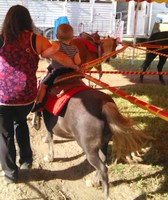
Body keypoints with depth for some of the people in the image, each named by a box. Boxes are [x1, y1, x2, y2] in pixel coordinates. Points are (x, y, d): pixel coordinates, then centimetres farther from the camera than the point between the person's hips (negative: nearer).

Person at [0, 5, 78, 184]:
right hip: (27, 96, 2)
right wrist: (75, 67, 18)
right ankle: (26, 159, 41)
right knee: (20, 122, 31)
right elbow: (61, 58, 2)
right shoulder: (36, 40, -3)